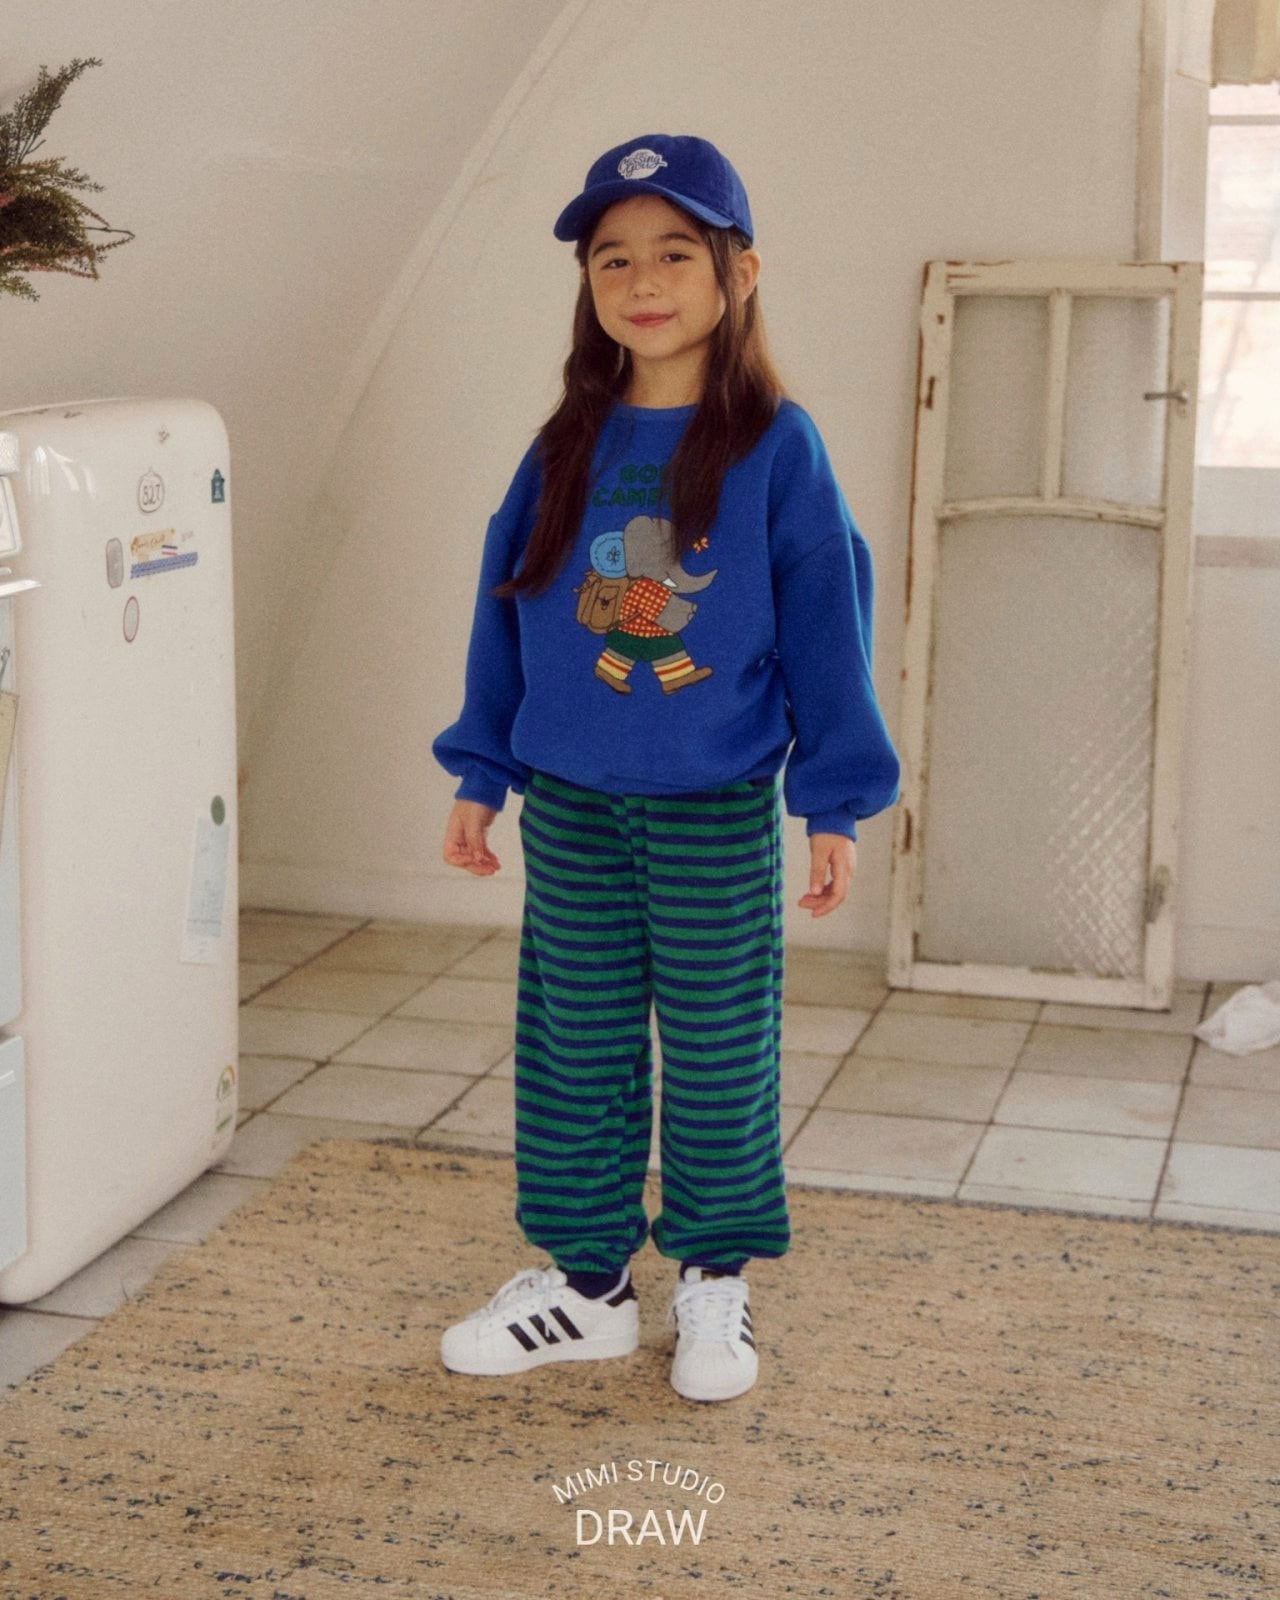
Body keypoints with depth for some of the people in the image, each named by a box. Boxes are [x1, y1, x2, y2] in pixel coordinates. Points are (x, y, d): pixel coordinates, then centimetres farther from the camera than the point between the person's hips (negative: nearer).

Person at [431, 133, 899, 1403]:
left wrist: (835, 806, -6)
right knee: (573, 1049, 11)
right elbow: (506, 612, 8)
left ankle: (714, 1284, 25)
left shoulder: (776, 450, -7)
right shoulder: (565, 451, 2)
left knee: (719, 1052, 8)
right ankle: (585, 1283, 25)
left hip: (719, 817, -3)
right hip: (571, 810, 3)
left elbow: (825, 627, -5)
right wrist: (479, 779, 7)